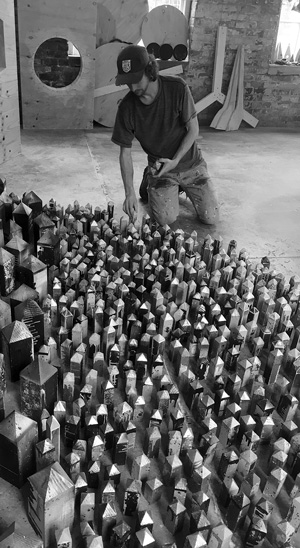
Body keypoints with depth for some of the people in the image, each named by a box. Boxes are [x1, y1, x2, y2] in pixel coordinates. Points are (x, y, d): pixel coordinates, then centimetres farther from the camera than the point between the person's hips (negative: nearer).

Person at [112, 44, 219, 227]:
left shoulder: (178, 88, -19)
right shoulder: (127, 107, -16)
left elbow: (193, 129, -11)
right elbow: (125, 152, -11)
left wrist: (175, 160, -23)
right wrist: (130, 193, -22)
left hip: (191, 163, 0)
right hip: (159, 167, 0)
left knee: (211, 217, -6)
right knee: (166, 219, -18)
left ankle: (182, 186, 23)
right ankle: (150, 182, 14)